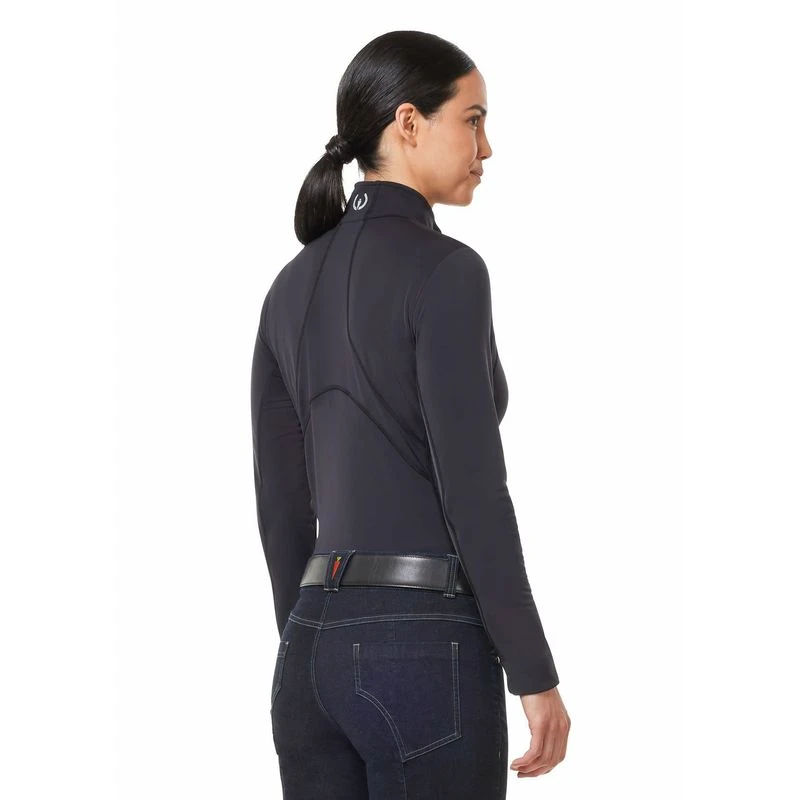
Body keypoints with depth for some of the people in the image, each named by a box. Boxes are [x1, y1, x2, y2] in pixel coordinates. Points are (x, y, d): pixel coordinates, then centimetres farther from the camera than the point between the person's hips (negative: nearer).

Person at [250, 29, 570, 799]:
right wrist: (535, 674, -12)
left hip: (316, 648, 8)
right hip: (422, 651, -8)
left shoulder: (292, 287, 12)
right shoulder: (444, 271, -12)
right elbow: (471, 490, -17)